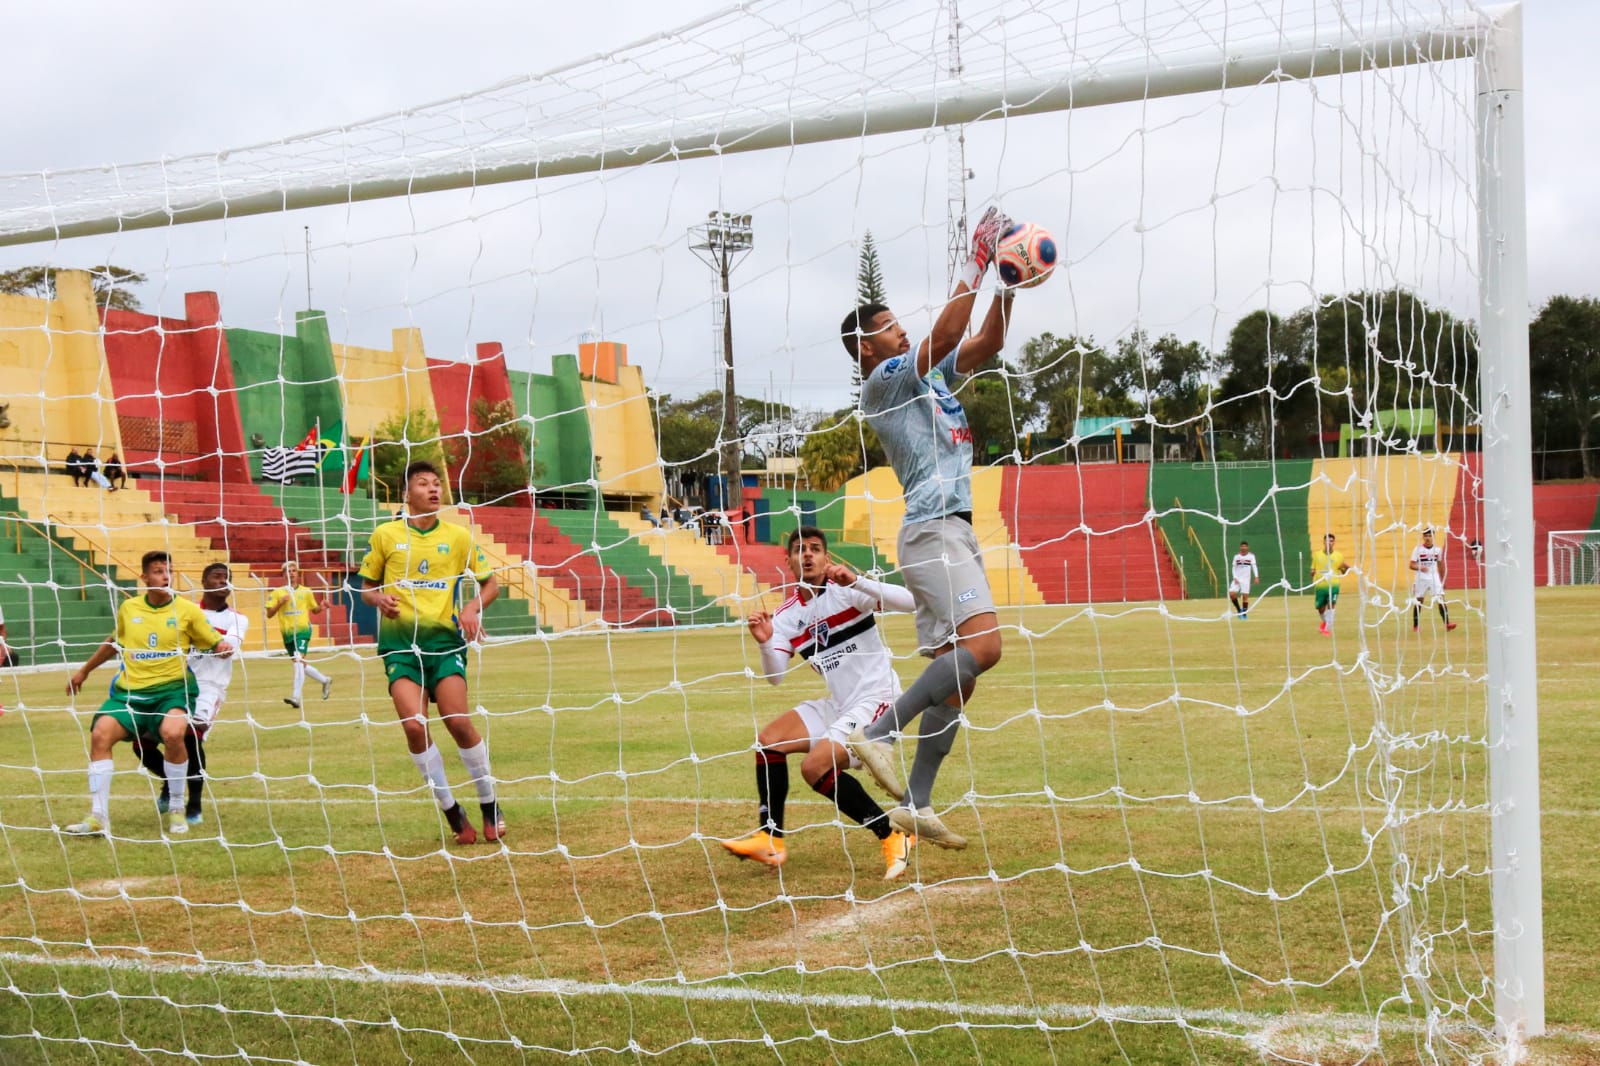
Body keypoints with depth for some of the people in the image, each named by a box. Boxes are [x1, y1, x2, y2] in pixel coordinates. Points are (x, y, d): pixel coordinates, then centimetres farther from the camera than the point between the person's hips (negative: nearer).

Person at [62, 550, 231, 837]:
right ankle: (98, 817, -11)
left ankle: (176, 811, -9)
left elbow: (216, 644, 7)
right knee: (100, 734, -19)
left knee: (172, 733, -31)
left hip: (172, 688, -3)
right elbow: (114, 641, 27)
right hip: (130, 691, 3)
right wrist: (84, 670, 35)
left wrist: (223, 649, -16)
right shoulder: (128, 608, 9)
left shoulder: (188, 610, 0)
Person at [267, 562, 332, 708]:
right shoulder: (277, 593, 5)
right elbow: (269, 614, 0)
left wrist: (321, 607, -3)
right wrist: (280, 603, -15)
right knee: (300, 664, 12)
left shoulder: (306, 592, 7)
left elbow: (314, 609, 19)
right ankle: (325, 680, 36)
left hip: (302, 629, -3)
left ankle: (297, 697, -29)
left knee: (299, 659, -22)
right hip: (287, 633, 3)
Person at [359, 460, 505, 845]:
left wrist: (471, 609, -6)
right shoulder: (385, 534, 5)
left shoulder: (458, 536, 6)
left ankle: (489, 806, 8)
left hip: (444, 639, 0)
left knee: (459, 723, -12)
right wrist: (380, 599, -10)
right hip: (399, 641, 0)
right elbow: (367, 587, 13)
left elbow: (491, 583, 13)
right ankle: (452, 813, 0)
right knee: (414, 726, -15)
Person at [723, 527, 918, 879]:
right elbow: (775, 676, -2)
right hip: (838, 703, 7)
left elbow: (908, 602, -24)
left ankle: (894, 838, -9)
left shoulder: (846, 590, -12)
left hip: (876, 698, -7)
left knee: (816, 767, -21)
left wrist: (857, 582, -35)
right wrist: (765, 642, -22)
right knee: (769, 740, -1)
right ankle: (770, 839, 6)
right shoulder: (786, 615, 5)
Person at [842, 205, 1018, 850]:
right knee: (981, 644, -25)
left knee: (957, 673, 4)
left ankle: (915, 804, 5)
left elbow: (984, 344, 21)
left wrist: (1009, 286, 7)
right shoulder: (882, 382, -3)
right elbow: (944, 337, -17)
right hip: (933, 530, -9)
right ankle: (878, 733, -22)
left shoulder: (927, 377, 22)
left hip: (952, 534, 9)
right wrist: (977, 263, -14)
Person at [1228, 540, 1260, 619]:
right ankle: (1239, 610, 9)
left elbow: (1254, 566, -8)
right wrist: (1235, 578, -6)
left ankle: (1244, 613, 10)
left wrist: (1256, 576, -21)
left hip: (1246, 579, -2)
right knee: (1232, 594, -11)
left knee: (1245, 596, -3)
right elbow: (1234, 568, 8)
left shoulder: (1251, 556, -2)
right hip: (1237, 579, 2)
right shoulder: (1236, 557, 5)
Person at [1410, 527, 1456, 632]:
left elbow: (1440, 564, 15)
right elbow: (1412, 565, -9)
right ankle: (1415, 626, 19)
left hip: (1434, 578, 1)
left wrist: (1442, 579, 17)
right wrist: (1420, 567, -30)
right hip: (1421, 579, -1)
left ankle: (1447, 624, -19)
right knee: (1418, 602, 6)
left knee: (1441, 600, -12)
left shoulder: (1438, 549, 3)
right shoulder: (1418, 549, -6)